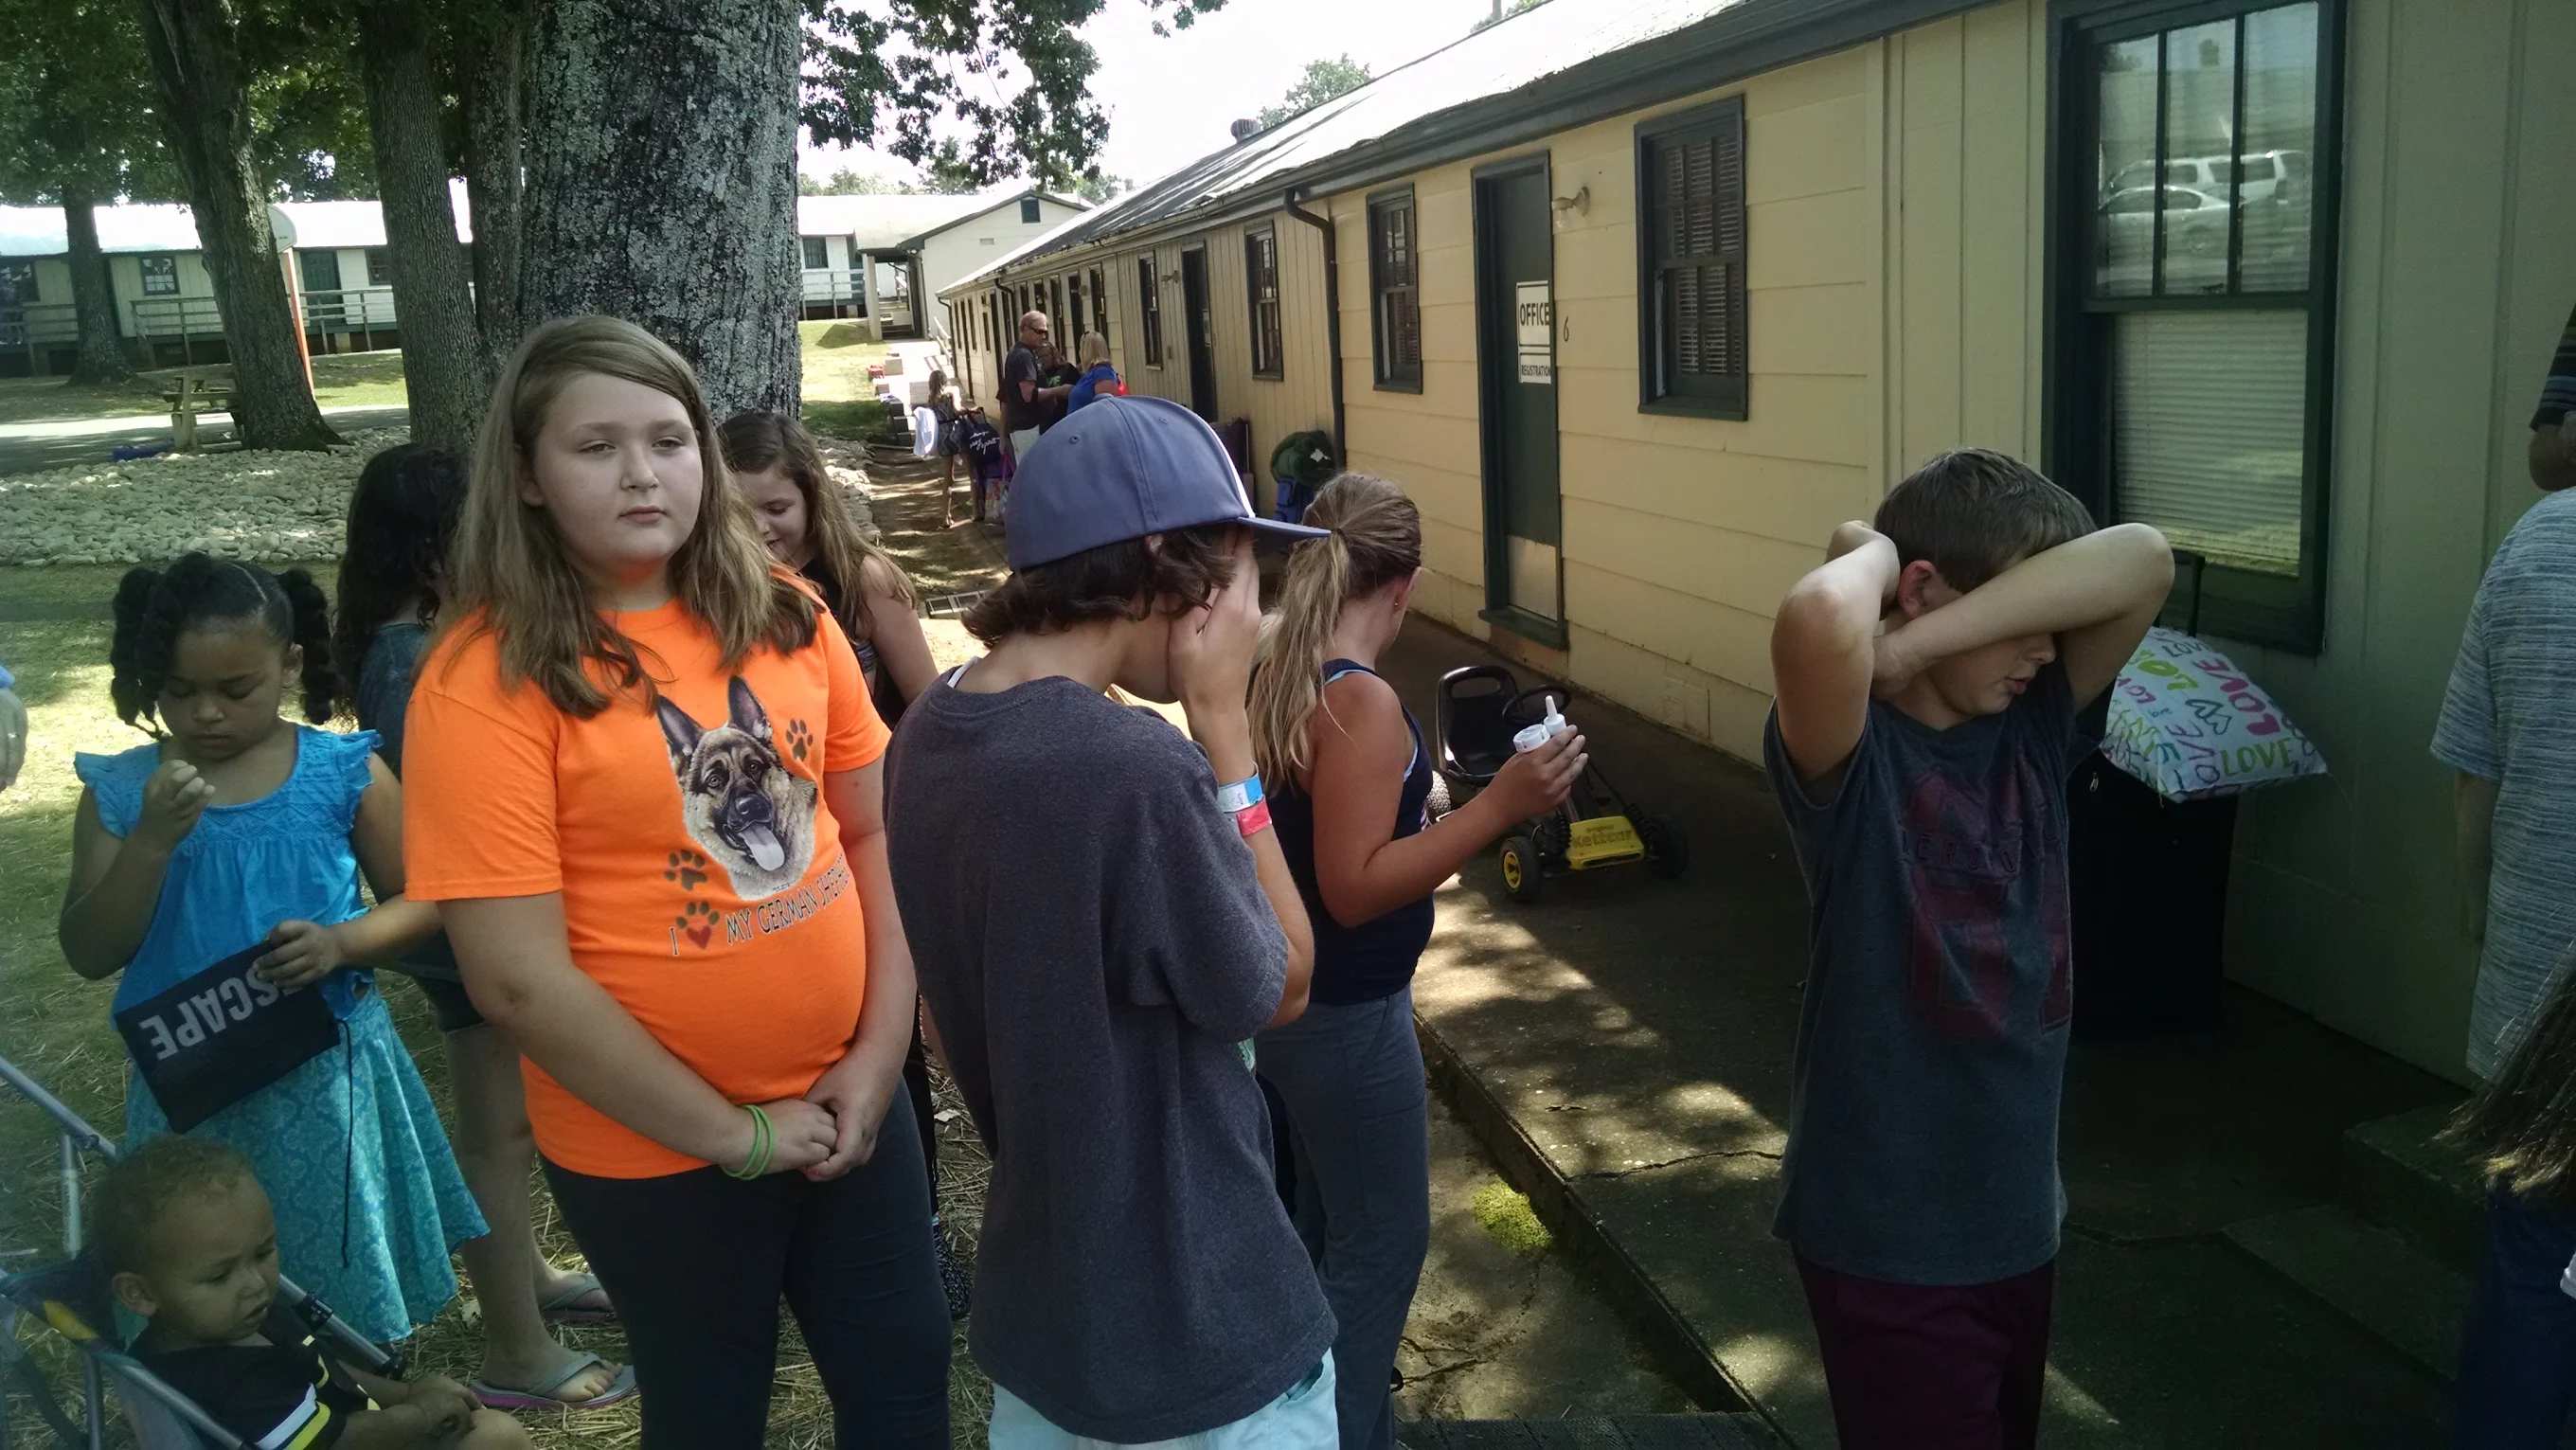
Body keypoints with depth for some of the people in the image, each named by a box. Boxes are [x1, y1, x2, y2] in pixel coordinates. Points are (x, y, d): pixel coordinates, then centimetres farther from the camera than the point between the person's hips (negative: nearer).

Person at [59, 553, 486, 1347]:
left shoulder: (344, 772, -7)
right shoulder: (121, 791, -4)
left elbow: (421, 899, -1)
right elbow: (89, 954, -5)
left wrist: (341, 943, -20)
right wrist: (154, 841, -19)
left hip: (325, 1071, -1)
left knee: (348, 1280, 14)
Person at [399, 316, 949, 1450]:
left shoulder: (784, 616, -1)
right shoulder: (488, 677, -15)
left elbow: (878, 833, 4)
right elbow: (517, 979, -19)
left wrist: (881, 1051, -5)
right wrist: (734, 1132, -13)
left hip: (848, 1096, 4)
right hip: (655, 1145, -4)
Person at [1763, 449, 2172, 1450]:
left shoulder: (2034, 729, 0)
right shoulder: (1849, 753, -20)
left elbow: (2143, 564, -14)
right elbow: (1818, 623, -42)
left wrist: (1915, 647, -23)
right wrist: (1873, 552, -19)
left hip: (2019, 1214, 7)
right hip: (1887, 1234, -7)